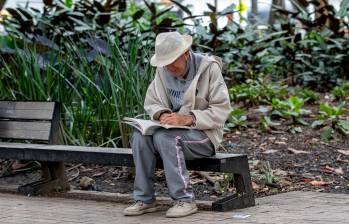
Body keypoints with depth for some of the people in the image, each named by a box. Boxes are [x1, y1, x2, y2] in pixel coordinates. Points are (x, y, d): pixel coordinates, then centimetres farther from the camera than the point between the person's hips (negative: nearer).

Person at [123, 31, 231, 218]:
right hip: (176, 129, 5)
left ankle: (185, 200, -24)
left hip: (204, 133, -5)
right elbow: (151, 102, 8)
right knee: (140, 137, -22)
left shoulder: (209, 67, -13)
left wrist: (187, 119, -29)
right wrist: (162, 114, -16)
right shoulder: (163, 71, 2)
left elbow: (221, 110, -18)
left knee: (164, 137, -32)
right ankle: (145, 200, -14)